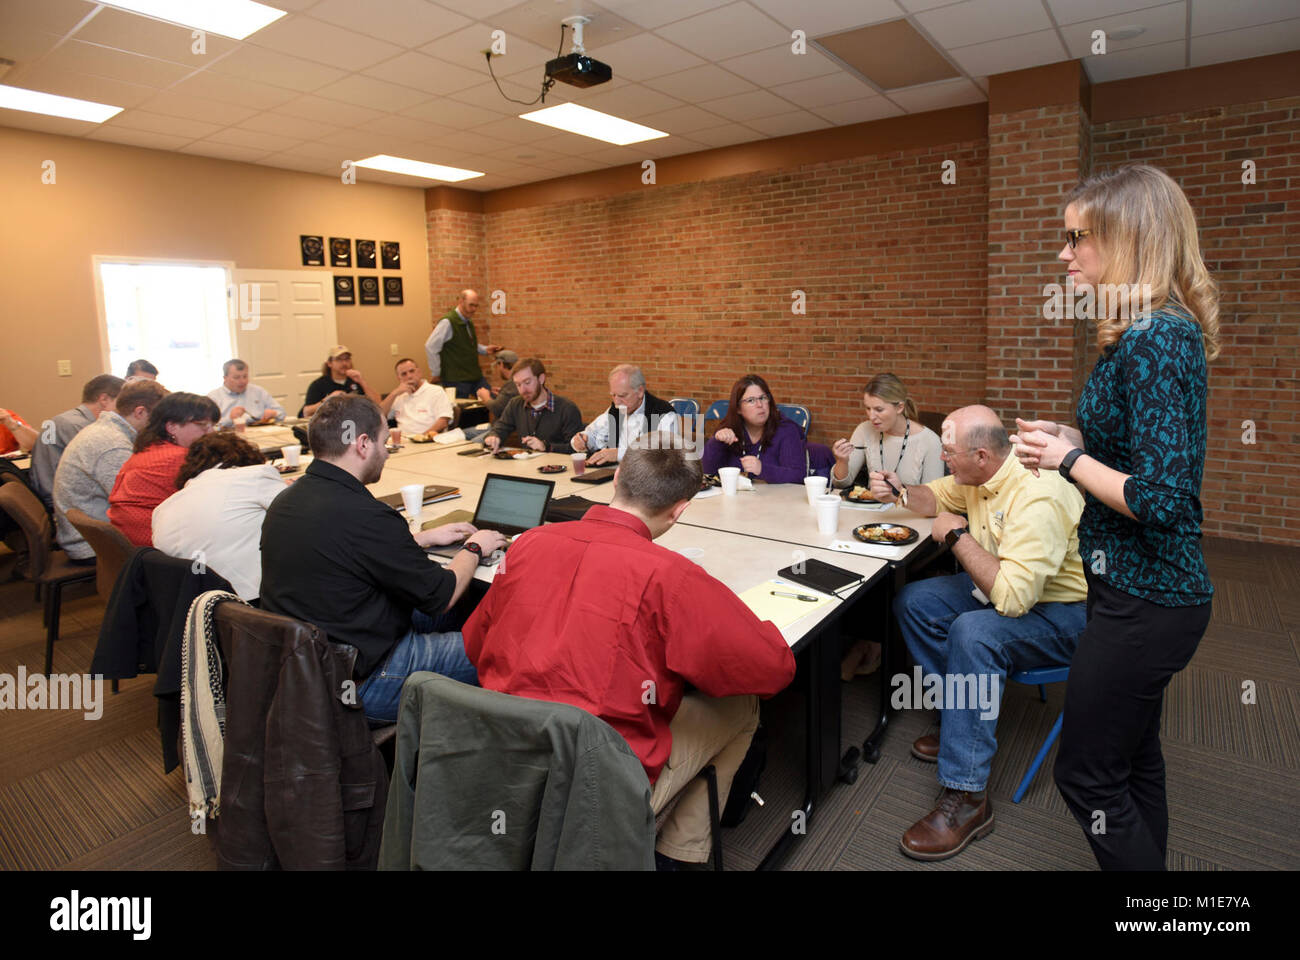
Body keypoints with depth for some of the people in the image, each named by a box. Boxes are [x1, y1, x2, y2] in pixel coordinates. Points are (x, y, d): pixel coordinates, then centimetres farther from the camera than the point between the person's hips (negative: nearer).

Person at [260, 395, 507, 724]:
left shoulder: (286, 500, 0)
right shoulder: (365, 516, -28)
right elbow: (440, 595, -16)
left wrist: (425, 537, 19)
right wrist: (474, 548, 4)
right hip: (357, 684, -9)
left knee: (445, 618, 22)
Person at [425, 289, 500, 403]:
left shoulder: (469, 322, 12)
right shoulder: (447, 322, -15)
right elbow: (430, 347, -18)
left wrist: (485, 349, 8)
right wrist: (435, 373, -12)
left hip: (476, 376, 8)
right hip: (456, 380, -8)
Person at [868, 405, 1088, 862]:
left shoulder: (1038, 497, -33)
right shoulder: (977, 474, -5)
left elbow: (1012, 597, -39)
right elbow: (938, 498, 17)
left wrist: (957, 534, -28)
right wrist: (900, 492, -4)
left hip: (1061, 612, -9)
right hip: (1005, 586, 9)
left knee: (973, 633, -35)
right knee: (913, 601, -1)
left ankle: (965, 798, -25)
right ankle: (962, 720, 8)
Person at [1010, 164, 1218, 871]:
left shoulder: (1154, 342, -23)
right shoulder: (1162, 329, 9)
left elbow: (1160, 499, -28)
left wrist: (1069, 458, -15)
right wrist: (1072, 437, 6)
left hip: (1143, 600, -10)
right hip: (1144, 588, 10)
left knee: (1086, 776, 6)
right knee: (1134, 761, 25)